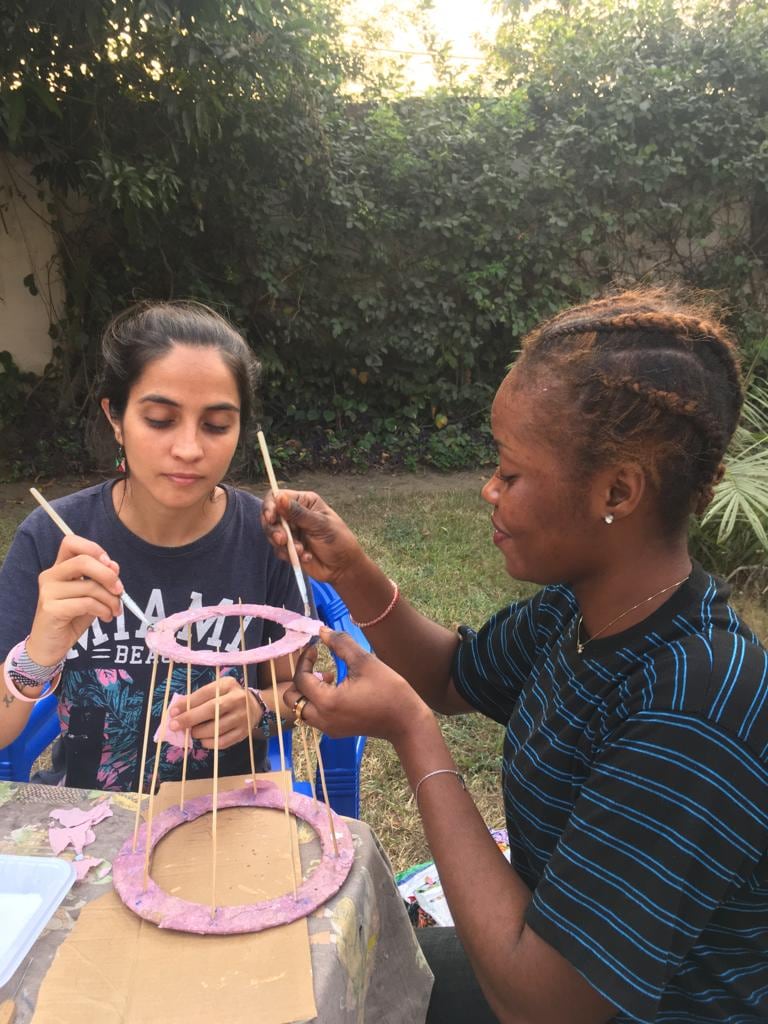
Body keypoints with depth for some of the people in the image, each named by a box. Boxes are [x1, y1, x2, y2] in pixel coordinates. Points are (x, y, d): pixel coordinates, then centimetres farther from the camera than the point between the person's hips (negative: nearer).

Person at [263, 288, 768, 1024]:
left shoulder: (694, 719, -36)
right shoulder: (577, 606, -11)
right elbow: (453, 678, 6)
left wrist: (408, 730, -27)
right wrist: (350, 572, -11)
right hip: (550, 950, 6)